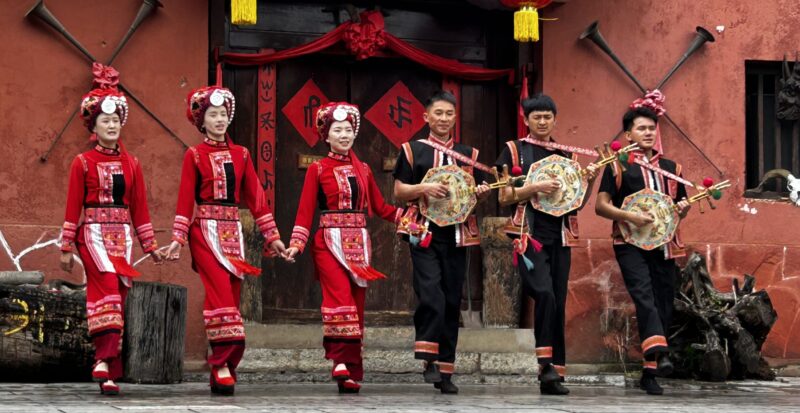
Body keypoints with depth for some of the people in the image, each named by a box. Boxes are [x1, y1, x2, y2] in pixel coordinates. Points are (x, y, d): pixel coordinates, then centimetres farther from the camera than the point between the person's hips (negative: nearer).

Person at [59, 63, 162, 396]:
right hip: (93, 234, -4)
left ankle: (108, 370, 8)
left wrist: (150, 246, 12)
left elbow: (140, 208, 14)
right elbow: (73, 207, 1)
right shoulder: (83, 163, 2)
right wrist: (66, 247, -1)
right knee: (109, 285, -24)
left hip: (122, 236, 4)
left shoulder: (131, 164, 12)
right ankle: (106, 356, -31)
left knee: (115, 299, 4)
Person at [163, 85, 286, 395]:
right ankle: (221, 365, -15)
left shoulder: (240, 154, 12)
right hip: (206, 230, -4)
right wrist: (178, 238, -10)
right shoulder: (195, 155, 1)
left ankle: (222, 370, 9)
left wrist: (272, 235, 7)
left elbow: (255, 196, 11)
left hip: (233, 231, 4)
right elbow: (185, 199, -2)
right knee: (221, 292, -17)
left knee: (232, 296, 3)